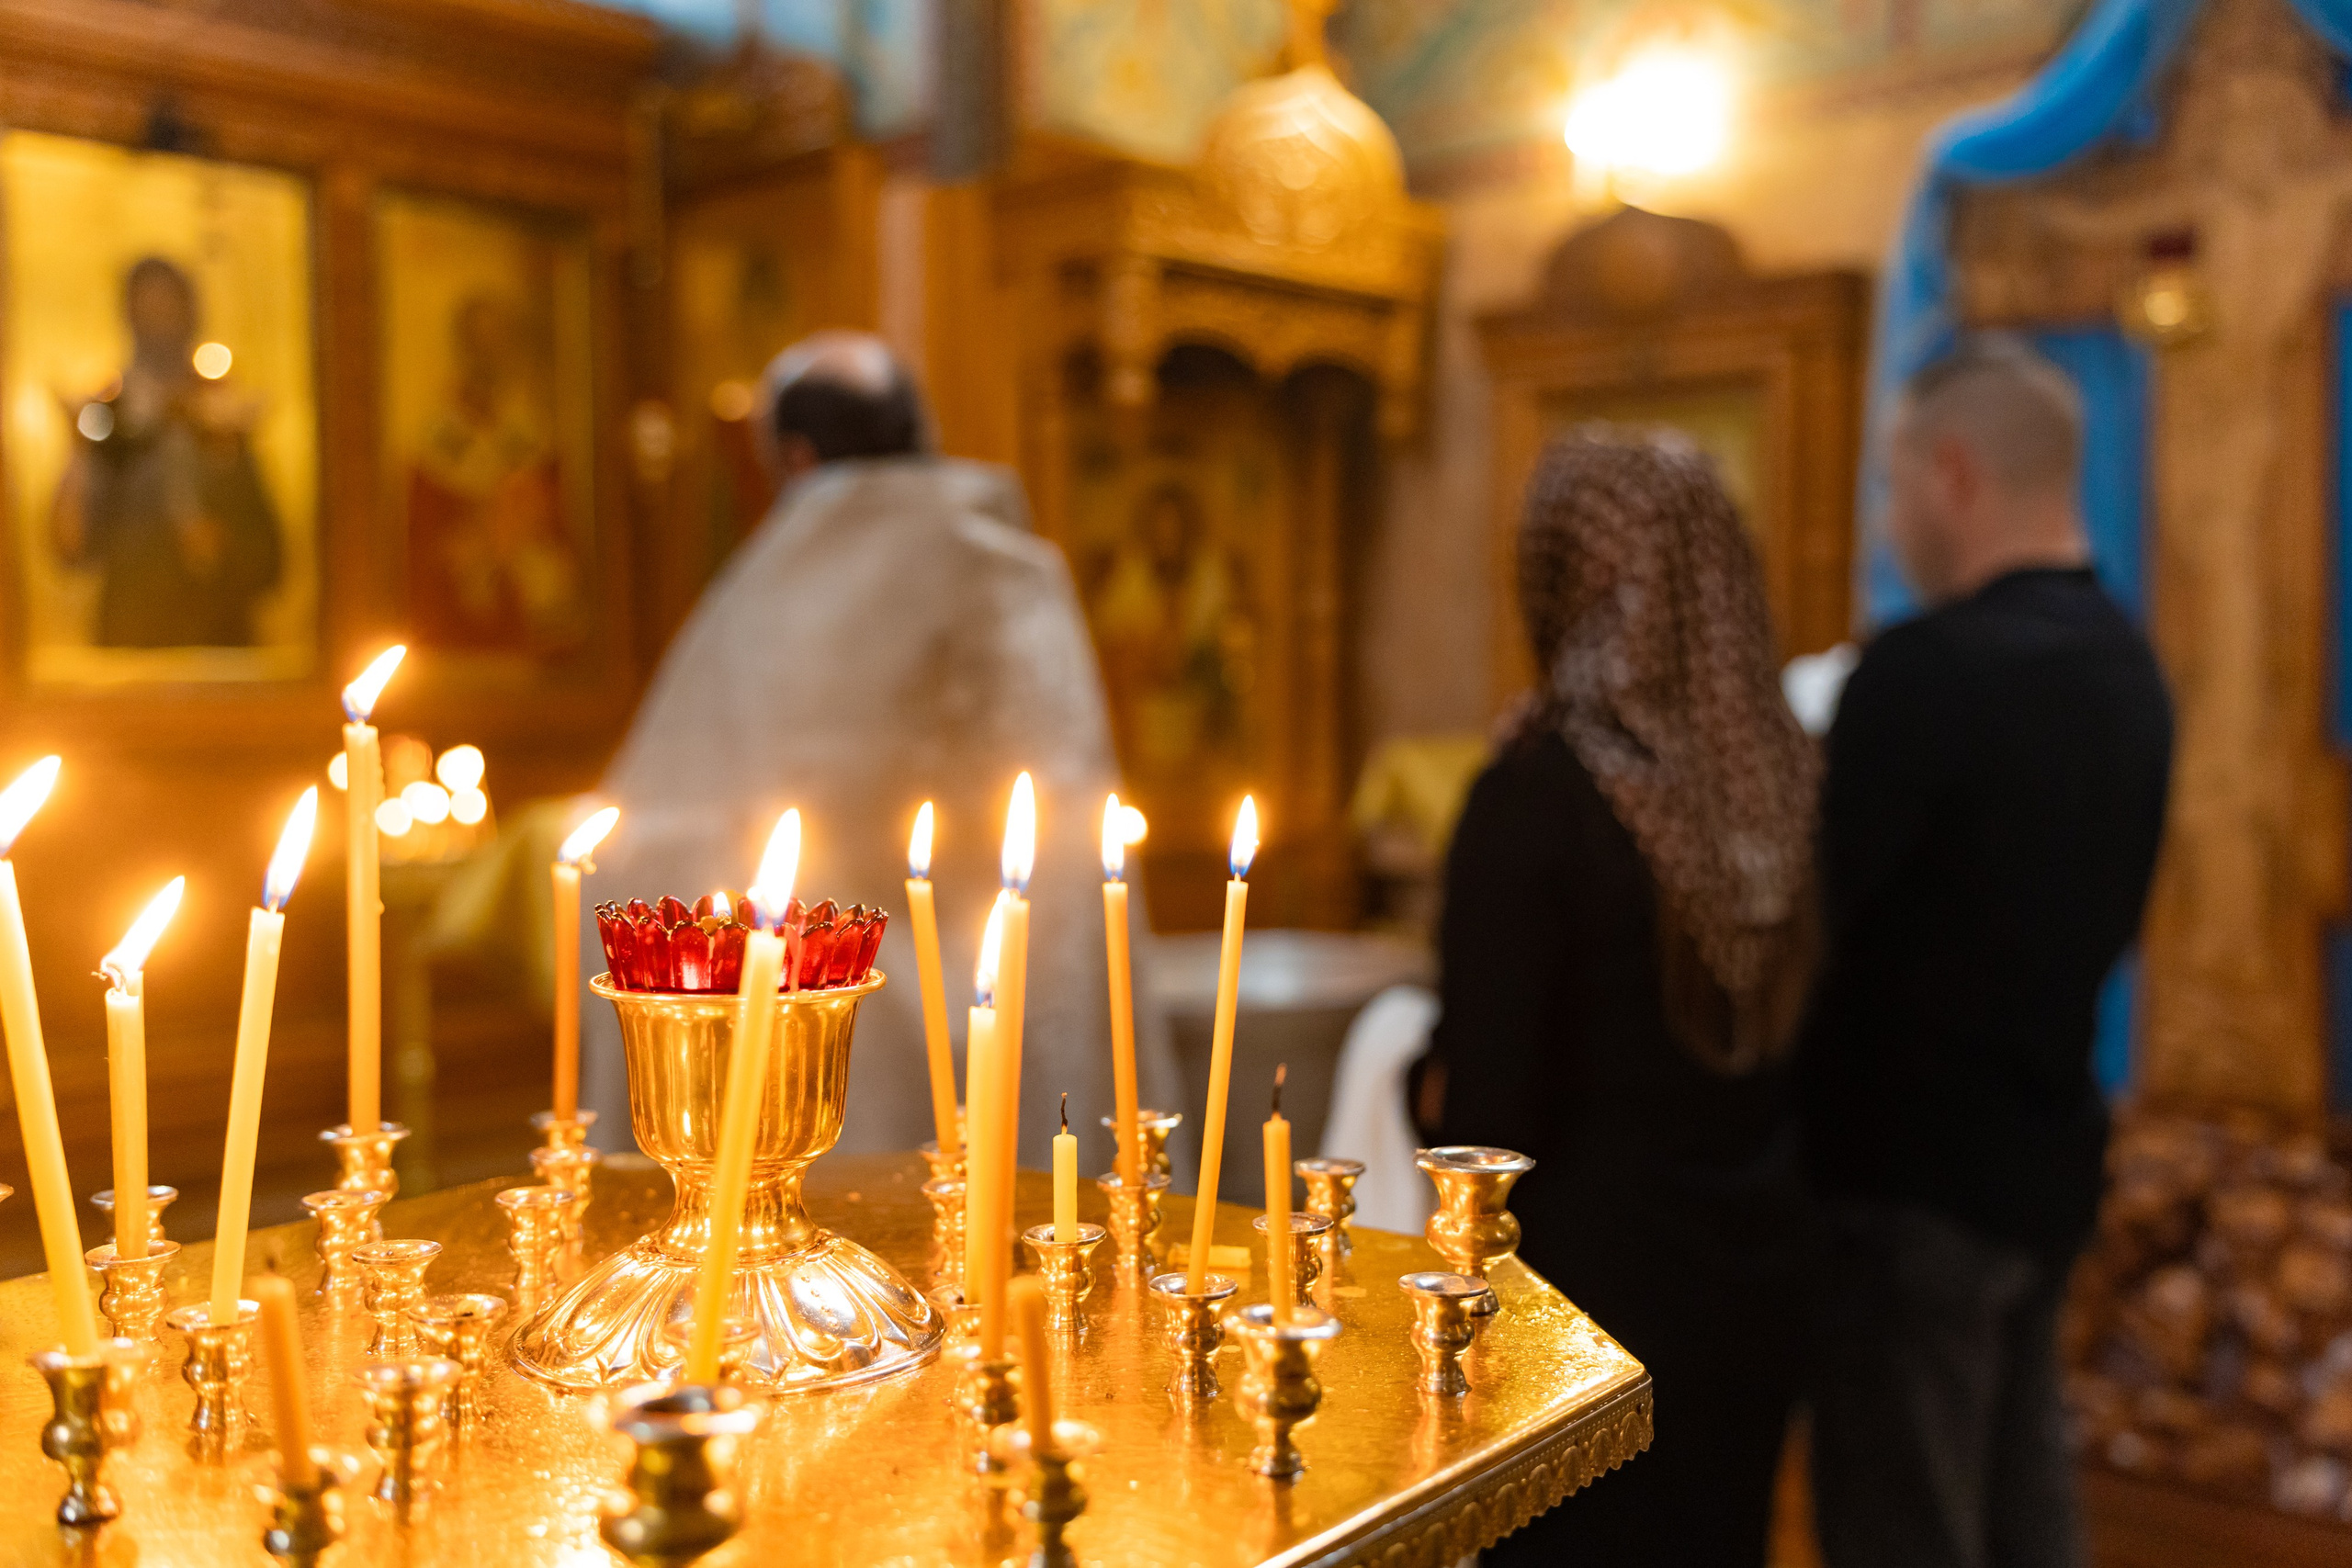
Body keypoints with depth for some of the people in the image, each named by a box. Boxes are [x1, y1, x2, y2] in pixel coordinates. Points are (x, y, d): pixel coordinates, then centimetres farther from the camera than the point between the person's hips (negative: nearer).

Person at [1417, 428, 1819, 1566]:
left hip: (1591, 1275, -5)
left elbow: (1481, 1103, -18)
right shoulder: (1788, 777, -6)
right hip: (1757, 1278, 5)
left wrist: (1434, 1078, 2)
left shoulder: (1537, 796, -22)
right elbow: (1797, 1034, 6)